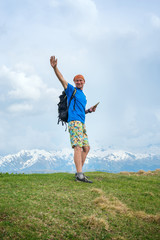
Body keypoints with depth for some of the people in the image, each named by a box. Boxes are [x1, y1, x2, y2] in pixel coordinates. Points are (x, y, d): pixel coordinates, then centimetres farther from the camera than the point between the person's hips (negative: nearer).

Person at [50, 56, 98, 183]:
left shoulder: (83, 96, 26)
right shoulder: (72, 90, 5)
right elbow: (62, 79, -8)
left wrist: (89, 110, 14)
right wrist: (55, 67, -22)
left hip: (82, 123, 9)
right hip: (74, 121, -9)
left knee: (86, 147, 8)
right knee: (78, 147, -18)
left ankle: (79, 172, 13)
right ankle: (80, 175, -25)